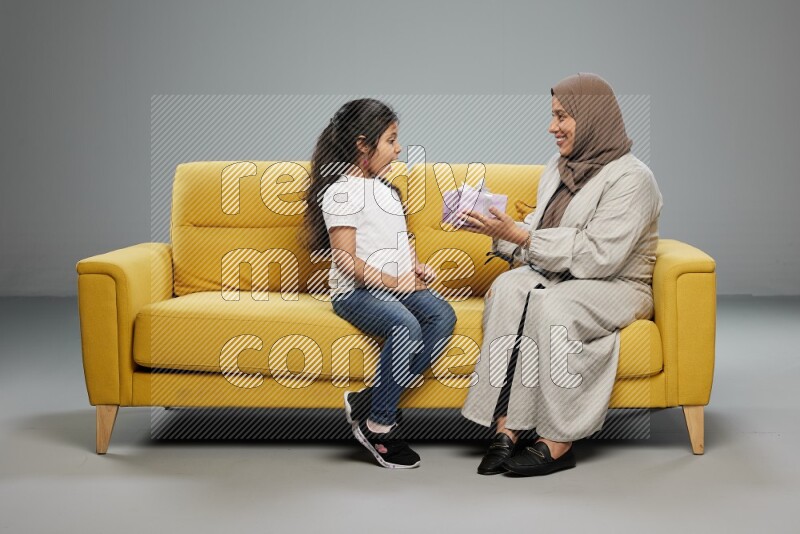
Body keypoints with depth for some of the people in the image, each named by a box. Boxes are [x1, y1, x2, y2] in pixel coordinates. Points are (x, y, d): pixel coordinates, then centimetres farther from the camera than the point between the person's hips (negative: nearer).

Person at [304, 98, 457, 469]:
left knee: (442, 315, -20)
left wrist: (416, 266, 9)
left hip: (400, 285, 8)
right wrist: (395, 283, -16)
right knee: (406, 326, -34)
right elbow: (346, 260, -15)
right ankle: (378, 426, -19)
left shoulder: (384, 188, 20)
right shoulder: (341, 192, -9)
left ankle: (372, 400, -17)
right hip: (355, 291, -8)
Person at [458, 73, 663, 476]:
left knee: (551, 305, -36)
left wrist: (519, 236, -22)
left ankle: (558, 444, -29)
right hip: (554, 276, 6)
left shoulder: (631, 178, -12)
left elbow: (598, 256, -22)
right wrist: (499, 231, -6)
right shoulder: (559, 167, 13)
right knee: (508, 288, -27)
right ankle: (505, 429, -33)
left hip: (615, 287, -6)